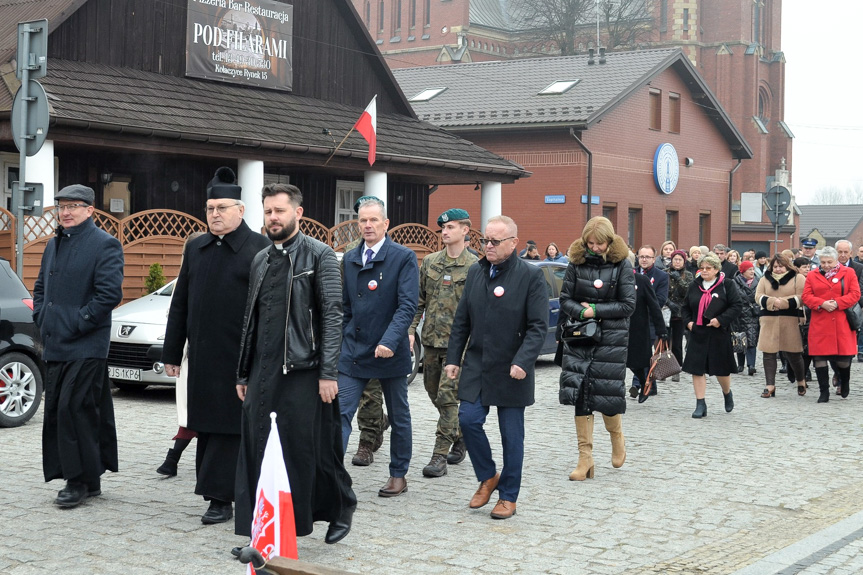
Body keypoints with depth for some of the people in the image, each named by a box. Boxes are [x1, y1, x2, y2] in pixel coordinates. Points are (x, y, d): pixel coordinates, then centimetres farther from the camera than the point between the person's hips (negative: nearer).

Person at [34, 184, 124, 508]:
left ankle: (81, 480, -1)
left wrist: (77, 325, -16)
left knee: (73, 410, -10)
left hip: (86, 348, -8)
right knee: (57, 411, 9)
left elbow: (109, 294, -15)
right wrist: (41, 319, 11)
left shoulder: (104, 245, -7)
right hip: (54, 346, 8)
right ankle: (90, 480, 18)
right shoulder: (54, 245, 18)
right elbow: (41, 287, 27)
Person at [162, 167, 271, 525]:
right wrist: (172, 353, 13)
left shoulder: (259, 248, -4)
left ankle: (220, 498, 0)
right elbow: (179, 305, 16)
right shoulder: (195, 248, 14)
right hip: (202, 357, 6)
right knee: (205, 425, 9)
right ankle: (219, 496, 18)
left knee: (229, 426, -3)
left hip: (239, 357, -6)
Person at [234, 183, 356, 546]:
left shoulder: (319, 255, -3)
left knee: (314, 449, 0)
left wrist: (328, 373, -15)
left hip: (303, 372, -5)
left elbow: (332, 315, -9)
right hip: (263, 374, 6)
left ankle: (340, 509, 22)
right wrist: (243, 373, 16)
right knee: (257, 451, 3)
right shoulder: (260, 260, 16)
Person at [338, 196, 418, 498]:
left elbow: (407, 305, -16)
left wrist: (390, 341, -28)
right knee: (340, 412, -7)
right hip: (353, 350, 3)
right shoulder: (350, 259, 8)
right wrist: (342, 342, 11)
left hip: (390, 352, -3)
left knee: (398, 417, 11)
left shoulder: (404, 257, -8)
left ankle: (398, 475, 25)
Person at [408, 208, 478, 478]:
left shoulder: (474, 266, -4)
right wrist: (411, 329, 3)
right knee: (434, 393, 12)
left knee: (447, 397, -9)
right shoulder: (429, 262, 10)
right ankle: (460, 436, 33)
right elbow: (419, 300, 13)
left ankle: (440, 456, -6)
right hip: (431, 339, 6)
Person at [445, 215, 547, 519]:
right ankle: (488, 477, 19)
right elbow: (461, 320, 13)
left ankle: (509, 496, 18)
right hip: (476, 366, 4)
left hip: (511, 371, -4)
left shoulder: (530, 275, -8)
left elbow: (538, 326, -11)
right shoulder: (475, 272, 8)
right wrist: (453, 358, 7)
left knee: (511, 435, 4)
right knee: (468, 420, -5)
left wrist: (522, 362, -21)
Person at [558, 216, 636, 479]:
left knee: (607, 396, -2)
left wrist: (595, 310, -12)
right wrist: (581, 312, -15)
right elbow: (565, 299, 4)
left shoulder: (622, 265, -3)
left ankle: (617, 437, 31)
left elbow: (628, 305, -6)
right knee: (579, 394, -2)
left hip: (611, 339, -2)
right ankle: (585, 458, 5)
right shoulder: (577, 263, 3)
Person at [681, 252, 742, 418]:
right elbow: (686, 307, 18)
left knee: (721, 369, 8)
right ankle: (700, 405, 2)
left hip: (719, 334, -3)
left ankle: (727, 393, 39)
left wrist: (721, 319, -17)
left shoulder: (726, 285, -3)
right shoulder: (694, 286, 9)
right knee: (697, 369, -3)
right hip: (698, 334, 3)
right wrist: (688, 321, 0)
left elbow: (737, 305, -8)